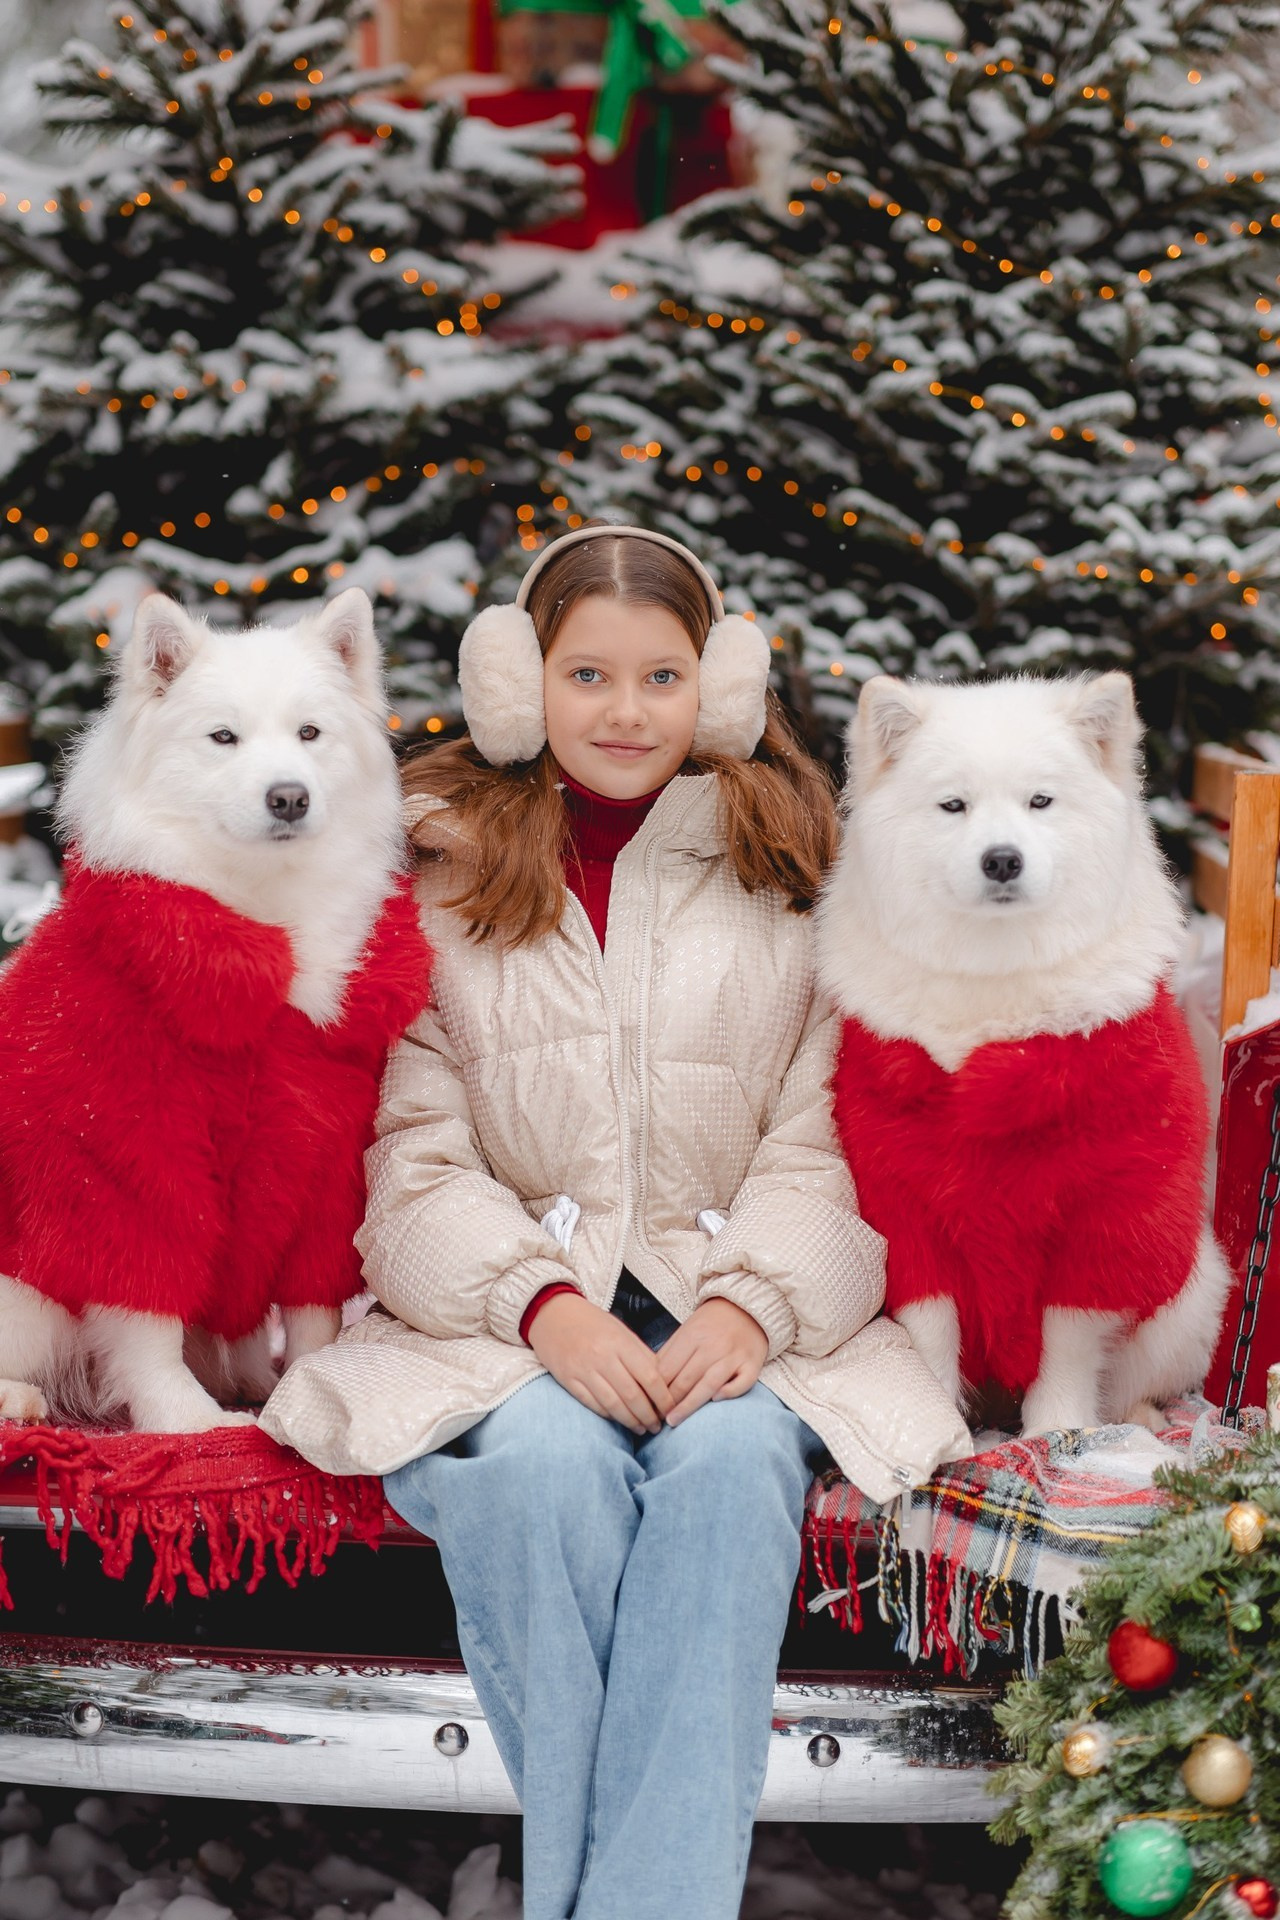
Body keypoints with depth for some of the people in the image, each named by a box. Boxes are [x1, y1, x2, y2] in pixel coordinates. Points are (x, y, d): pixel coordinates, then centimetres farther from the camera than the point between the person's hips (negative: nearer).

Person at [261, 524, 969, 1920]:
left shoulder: (788, 878, 13)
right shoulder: (438, 871, 11)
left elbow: (825, 1146, 5)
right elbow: (410, 1152, 3)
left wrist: (754, 1299, -14)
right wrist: (541, 1301, -14)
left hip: (729, 1315, 1)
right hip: (497, 1311, 0)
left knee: (730, 1459, -33)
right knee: (554, 1458, -34)